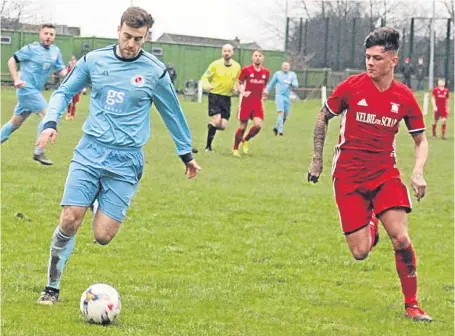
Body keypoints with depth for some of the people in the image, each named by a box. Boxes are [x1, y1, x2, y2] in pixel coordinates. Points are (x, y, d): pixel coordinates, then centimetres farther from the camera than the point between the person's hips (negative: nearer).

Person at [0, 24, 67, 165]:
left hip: (35, 91, 7)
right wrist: (16, 79, -15)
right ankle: (38, 153, -8)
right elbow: (12, 60, -5)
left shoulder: (55, 51, 7)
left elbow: (61, 71, 8)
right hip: (27, 89, -7)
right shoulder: (31, 49, -10)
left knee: (16, 122, 14)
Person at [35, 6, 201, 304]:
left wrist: (186, 154, 21)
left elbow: (172, 113, 13)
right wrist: (51, 123, -4)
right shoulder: (94, 60, 3)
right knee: (69, 221, -13)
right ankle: (53, 287, 4)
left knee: (103, 236, -8)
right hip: (89, 152, 1)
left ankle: (102, 209, 29)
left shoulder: (155, 71, -1)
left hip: (126, 160, -1)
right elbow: (64, 92, 14)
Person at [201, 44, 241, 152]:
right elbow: (205, 77, -1)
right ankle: (208, 146, -6)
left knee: (223, 126, -3)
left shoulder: (237, 66, 3)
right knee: (216, 120, -19)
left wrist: (235, 88, -3)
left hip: (227, 98, 4)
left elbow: (237, 81, 19)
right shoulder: (215, 65, -7)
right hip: (215, 95, -4)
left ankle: (211, 126, 33)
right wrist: (207, 86, -23)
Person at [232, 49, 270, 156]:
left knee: (258, 125, -13)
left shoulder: (266, 72, 6)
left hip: (258, 103, 3)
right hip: (246, 102, -3)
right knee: (242, 126, 1)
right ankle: (235, 149, 18)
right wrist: (242, 92, -15)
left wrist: (264, 91, 0)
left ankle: (245, 140, 15)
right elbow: (238, 83, 3)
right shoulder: (246, 69, -5)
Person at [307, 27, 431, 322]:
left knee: (401, 238, -16)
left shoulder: (405, 97, -3)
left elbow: (421, 139, 9)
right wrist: (317, 159, 7)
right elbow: (323, 118, 7)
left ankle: (412, 305, 1)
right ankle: (370, 230, 33)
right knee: (360, 252, -6)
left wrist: (418, 173, -8)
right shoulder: (352, 87, -8)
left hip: (385, 173, 1)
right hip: (349, 175, -1)